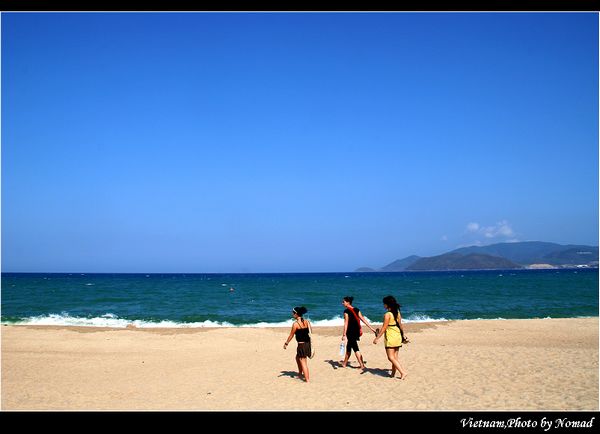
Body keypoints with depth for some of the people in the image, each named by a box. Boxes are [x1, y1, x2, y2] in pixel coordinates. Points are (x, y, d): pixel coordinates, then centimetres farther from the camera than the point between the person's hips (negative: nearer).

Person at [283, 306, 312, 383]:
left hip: (301, 345, -7)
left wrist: (286, 343, 5)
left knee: (303, 362, 4)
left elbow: (291, 335, -7)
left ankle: (307, 379, 7)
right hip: (307, 343, 7)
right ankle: (300, 373, 35)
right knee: (298, 357, 27)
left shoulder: (295, 323, -14)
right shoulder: (307, 322, 4)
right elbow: (309, 333, 9)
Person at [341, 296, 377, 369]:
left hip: (350, 332, -7)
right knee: (348, 347, 19)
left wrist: (344, 334, -16)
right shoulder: (356, 310, 7)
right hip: (356, 331, 7)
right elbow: (363, 319, 4)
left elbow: (346, 323, -17)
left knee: (355, 348, -1)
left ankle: (362, 365, -3)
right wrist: (371, 328, 6)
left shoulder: (346, 311, -13)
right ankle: (345, 363, 28)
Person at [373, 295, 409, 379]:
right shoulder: (397, 312, 6)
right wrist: (403, 335, 24)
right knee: (395, 357, 13)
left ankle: (403, 372, -10)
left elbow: (384, 328, -16)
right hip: (398, 336, 8)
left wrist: (377, 338, -11)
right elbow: (400, 325, 13)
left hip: (390, 337, -8)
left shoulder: (387, 314, -16)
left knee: (391, 357, -3)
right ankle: (393, 373, 20)